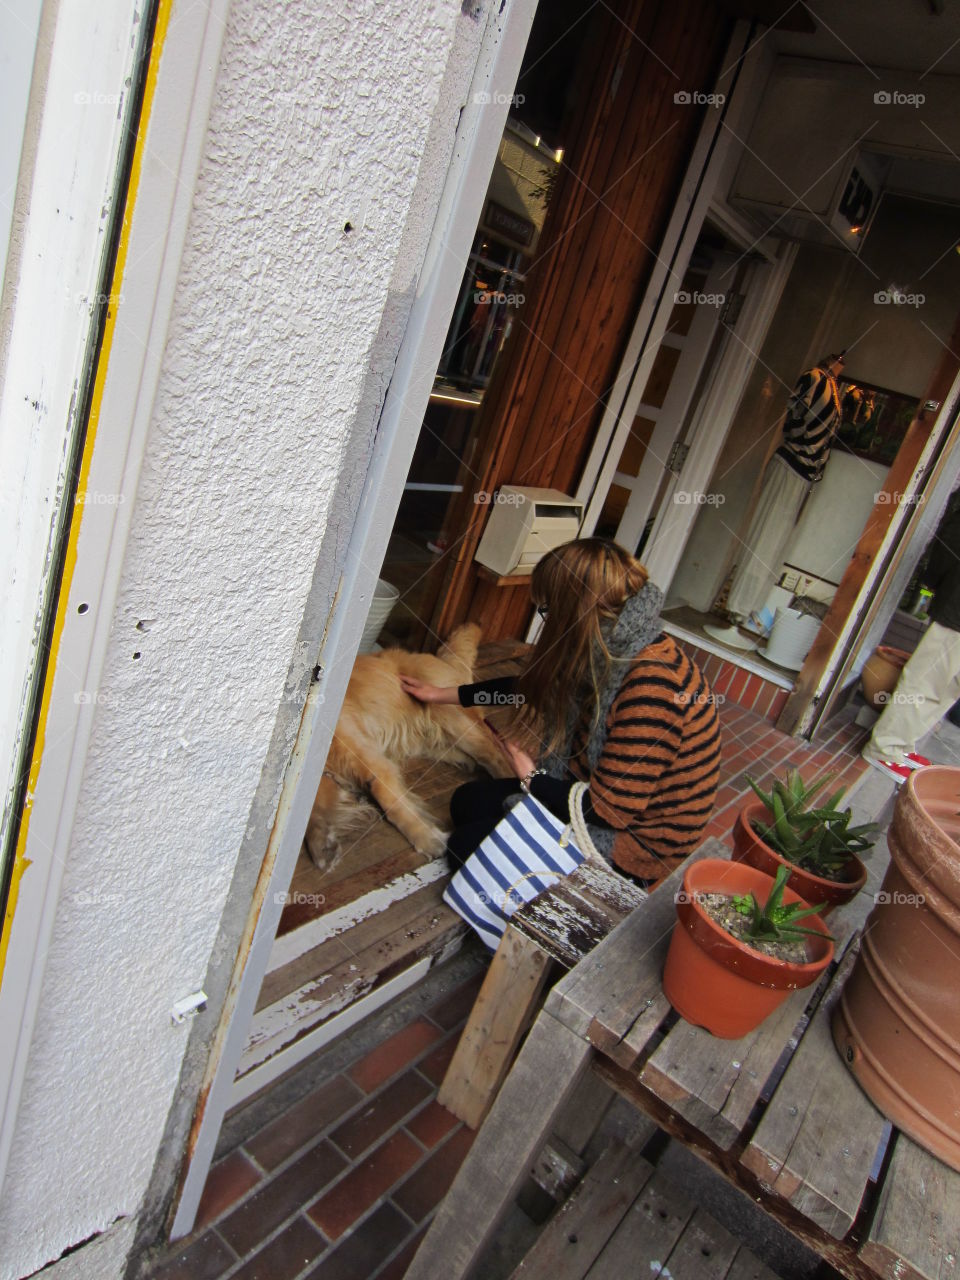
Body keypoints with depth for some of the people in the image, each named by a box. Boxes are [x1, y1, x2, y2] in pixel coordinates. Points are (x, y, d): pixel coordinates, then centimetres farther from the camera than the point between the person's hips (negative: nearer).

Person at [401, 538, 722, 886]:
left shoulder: (651, 686, -32)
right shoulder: (610, 648, -4)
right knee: (467, 802, 8)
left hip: (632, 843, -9)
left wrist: (532, 778, -10)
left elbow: (608, 809, -28)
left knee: (468, 844, -7)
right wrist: (443, 694, 22)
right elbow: (532, 685, 14)